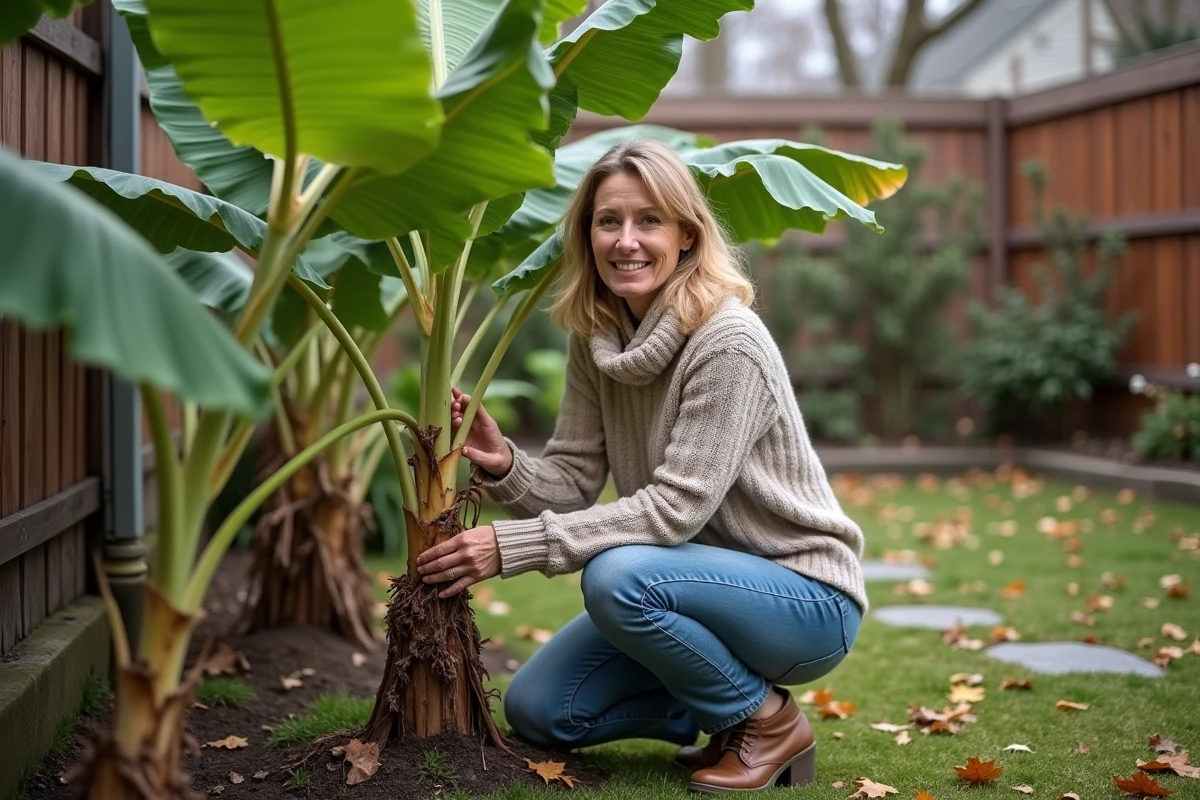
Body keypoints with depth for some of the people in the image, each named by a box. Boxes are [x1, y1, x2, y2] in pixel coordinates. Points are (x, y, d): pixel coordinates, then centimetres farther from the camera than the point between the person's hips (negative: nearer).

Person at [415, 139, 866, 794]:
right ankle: (722, 706, 15)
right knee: (537, 709, -3)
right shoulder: (595, 339, -1)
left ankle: (767, 721, -8)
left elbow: (675, 507, -28)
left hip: (805, 598, -7)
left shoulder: (729, 343, -23)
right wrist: (503, 465, -25)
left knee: (618, 576, -33)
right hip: (707, 583, 7)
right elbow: (572, 482, -3)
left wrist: (512, 545, -30)